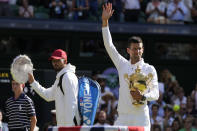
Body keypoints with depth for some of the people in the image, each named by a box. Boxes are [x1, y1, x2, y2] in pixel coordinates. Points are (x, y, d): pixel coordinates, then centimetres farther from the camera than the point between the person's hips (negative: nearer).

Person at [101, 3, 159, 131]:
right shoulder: (122, 65, 13)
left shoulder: (150, 69, 6)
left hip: (141, 116, -3)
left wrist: (143, 96, -19)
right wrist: (105, 21, 1)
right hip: (123, 116, 3)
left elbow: (155, 94, 3)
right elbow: (109, 45, 9)